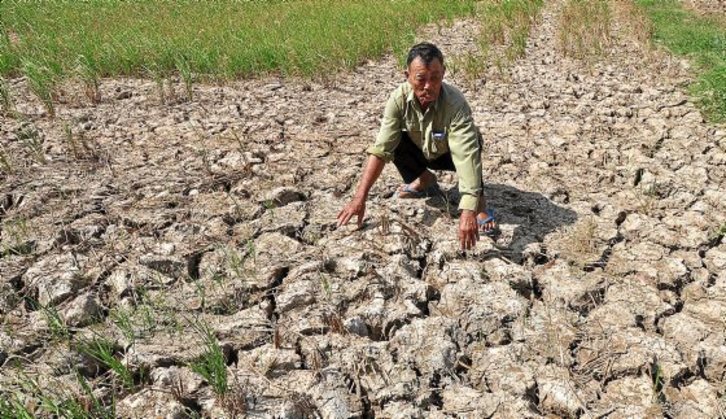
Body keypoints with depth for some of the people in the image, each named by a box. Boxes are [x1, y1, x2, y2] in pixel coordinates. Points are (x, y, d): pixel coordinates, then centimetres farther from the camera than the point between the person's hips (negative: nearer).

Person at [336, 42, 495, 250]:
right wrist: (359, 197, -37)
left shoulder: (455, 103, -38)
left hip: (449, 154, -3)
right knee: (393, 140, -25)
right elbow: (381, 149, -30)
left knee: (470, 143, -36)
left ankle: (479, 202, -13)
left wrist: (468, 211, -59)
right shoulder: (399, 97, -28)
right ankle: (424, 180, 4)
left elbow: (466, 155, -48)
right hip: (422, 152, 4)